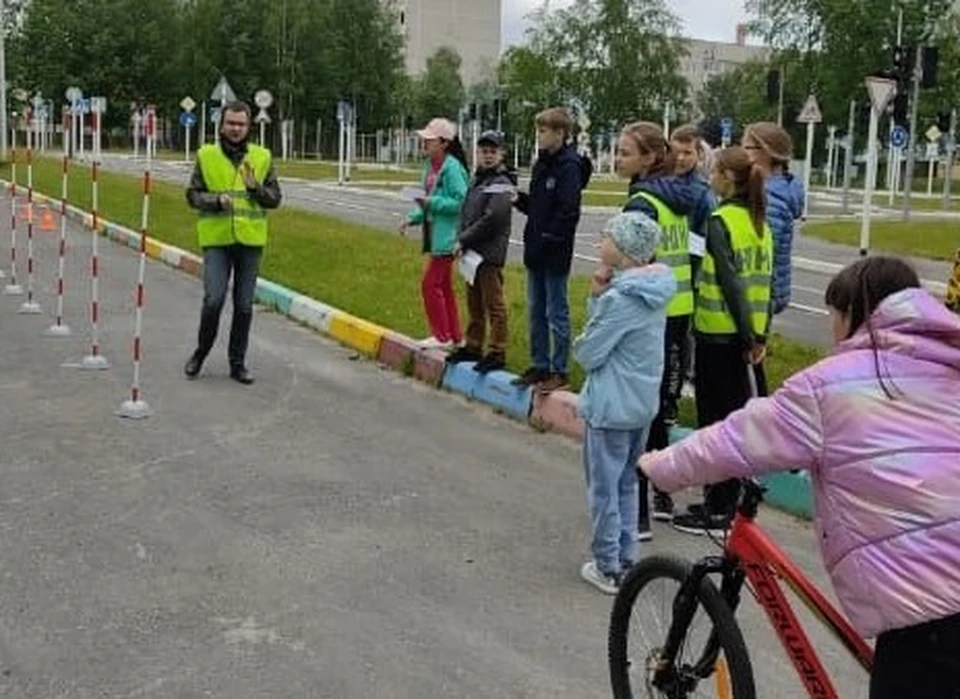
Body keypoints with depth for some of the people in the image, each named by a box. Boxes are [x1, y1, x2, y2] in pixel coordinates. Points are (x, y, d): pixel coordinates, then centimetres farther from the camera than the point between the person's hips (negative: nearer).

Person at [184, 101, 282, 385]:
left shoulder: (262, 157, 5)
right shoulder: (206, 155, 2)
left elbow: (274, 199, 5)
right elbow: (193, 195, 2)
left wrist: (255, 187, -14)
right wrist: (216, 200, -16)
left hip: (250, 240, 2)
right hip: (216, 239, -1)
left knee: (244, 305, 7)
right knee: (213, 300, -9)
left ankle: (237, 363, 19)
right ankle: (201, 352, 16)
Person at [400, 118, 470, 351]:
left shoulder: (452, 167, -16)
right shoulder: (430, 166, 11)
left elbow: (462, 202, -21)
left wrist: (432, 202, -22)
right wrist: (412, 218, 5)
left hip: (445, 237, -9)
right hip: (434, 235, 9)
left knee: (430, 283, -6)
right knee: (444, 286, 14)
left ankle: (442, 336, 5)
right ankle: (454, 336, 24)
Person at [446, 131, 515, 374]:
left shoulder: (502, 183, -11)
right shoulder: (477, 179, 17)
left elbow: (491, 219, -18)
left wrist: (463, 241, -14)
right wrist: (462, 241, 3)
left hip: (490, 254, -9)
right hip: (472, 252, 9)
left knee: (494, 305, -4)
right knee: (474, 305, 16)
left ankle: (497, 353, 1)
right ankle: (472, 347, 26)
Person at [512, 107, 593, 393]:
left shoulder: (569, 167, -14)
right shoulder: (542, 164, 13)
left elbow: (568, 212, -19)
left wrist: (548, 238, -19)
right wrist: (520, 199, 0)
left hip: (555, 254, -9)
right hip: (536, 251, 9)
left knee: (556, 314, 0)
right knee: (536, 312, 14)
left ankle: (559, 371, 9)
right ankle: (539, 365, 24)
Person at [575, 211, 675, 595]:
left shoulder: (620, 297, -23)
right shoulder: (653, 289, 4)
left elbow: (587, 353, -17)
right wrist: (598, 296, -7)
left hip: (610, 407, -9)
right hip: (644, 403, 9)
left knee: (604, 487, 5)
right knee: (627, 482, 20)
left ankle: (608, 567, 16)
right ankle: (626, 558, 29)